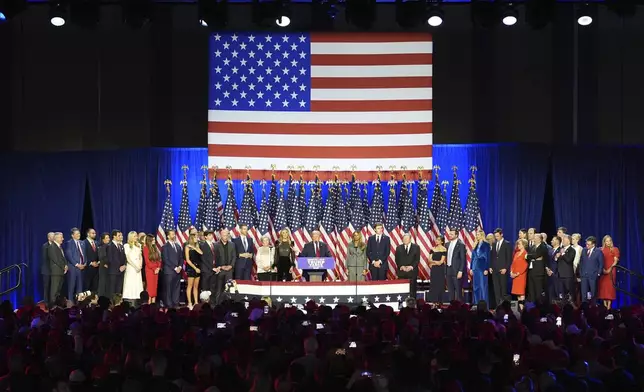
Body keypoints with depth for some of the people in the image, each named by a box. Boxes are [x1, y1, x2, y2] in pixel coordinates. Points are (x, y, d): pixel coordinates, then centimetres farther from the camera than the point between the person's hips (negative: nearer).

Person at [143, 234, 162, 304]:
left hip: (156, 270, 6)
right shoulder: (146, 248, -5)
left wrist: (158, 267, -2)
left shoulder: (155, 248, 14)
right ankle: (149, 302, -6)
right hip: (149, 269, -6)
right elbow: (147, 260, -10)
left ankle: (153, 302, 5)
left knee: (155, 287, 4)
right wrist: (154, 269, -11)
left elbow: (159, 259, 14)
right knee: (150, 286, -7)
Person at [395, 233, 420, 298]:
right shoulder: (399, 248, 14)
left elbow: (417, 259, 2)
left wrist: (411, 266, -12)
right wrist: (401, 266, -9)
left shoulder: (416, 247, 8)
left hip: (412, 272, -1)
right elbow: (397, 260, 9)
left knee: (412, 290, -2)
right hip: (401, 272, 1)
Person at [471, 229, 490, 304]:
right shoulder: (475, 245, 13)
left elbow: (487, 257, -7)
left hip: (482, 267, -6)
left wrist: (486, 269, -13)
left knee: (483, 286, -6)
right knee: (476, 286, 8)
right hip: (475, 268, 6)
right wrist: (471, 268, 11)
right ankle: (477, 303, 13)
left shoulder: (486, 245, -4)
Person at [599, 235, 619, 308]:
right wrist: (603, 269, -8)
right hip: (603, 271, 2)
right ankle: (604, 304, 3)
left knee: (610, 286, -7)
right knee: (603, 286, -1)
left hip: (611, 271, -2)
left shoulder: (615, 249, 5)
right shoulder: (601, 250, 11)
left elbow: (616, 261, -2)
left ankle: (609, 305, -7)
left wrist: (610, 269, -13)